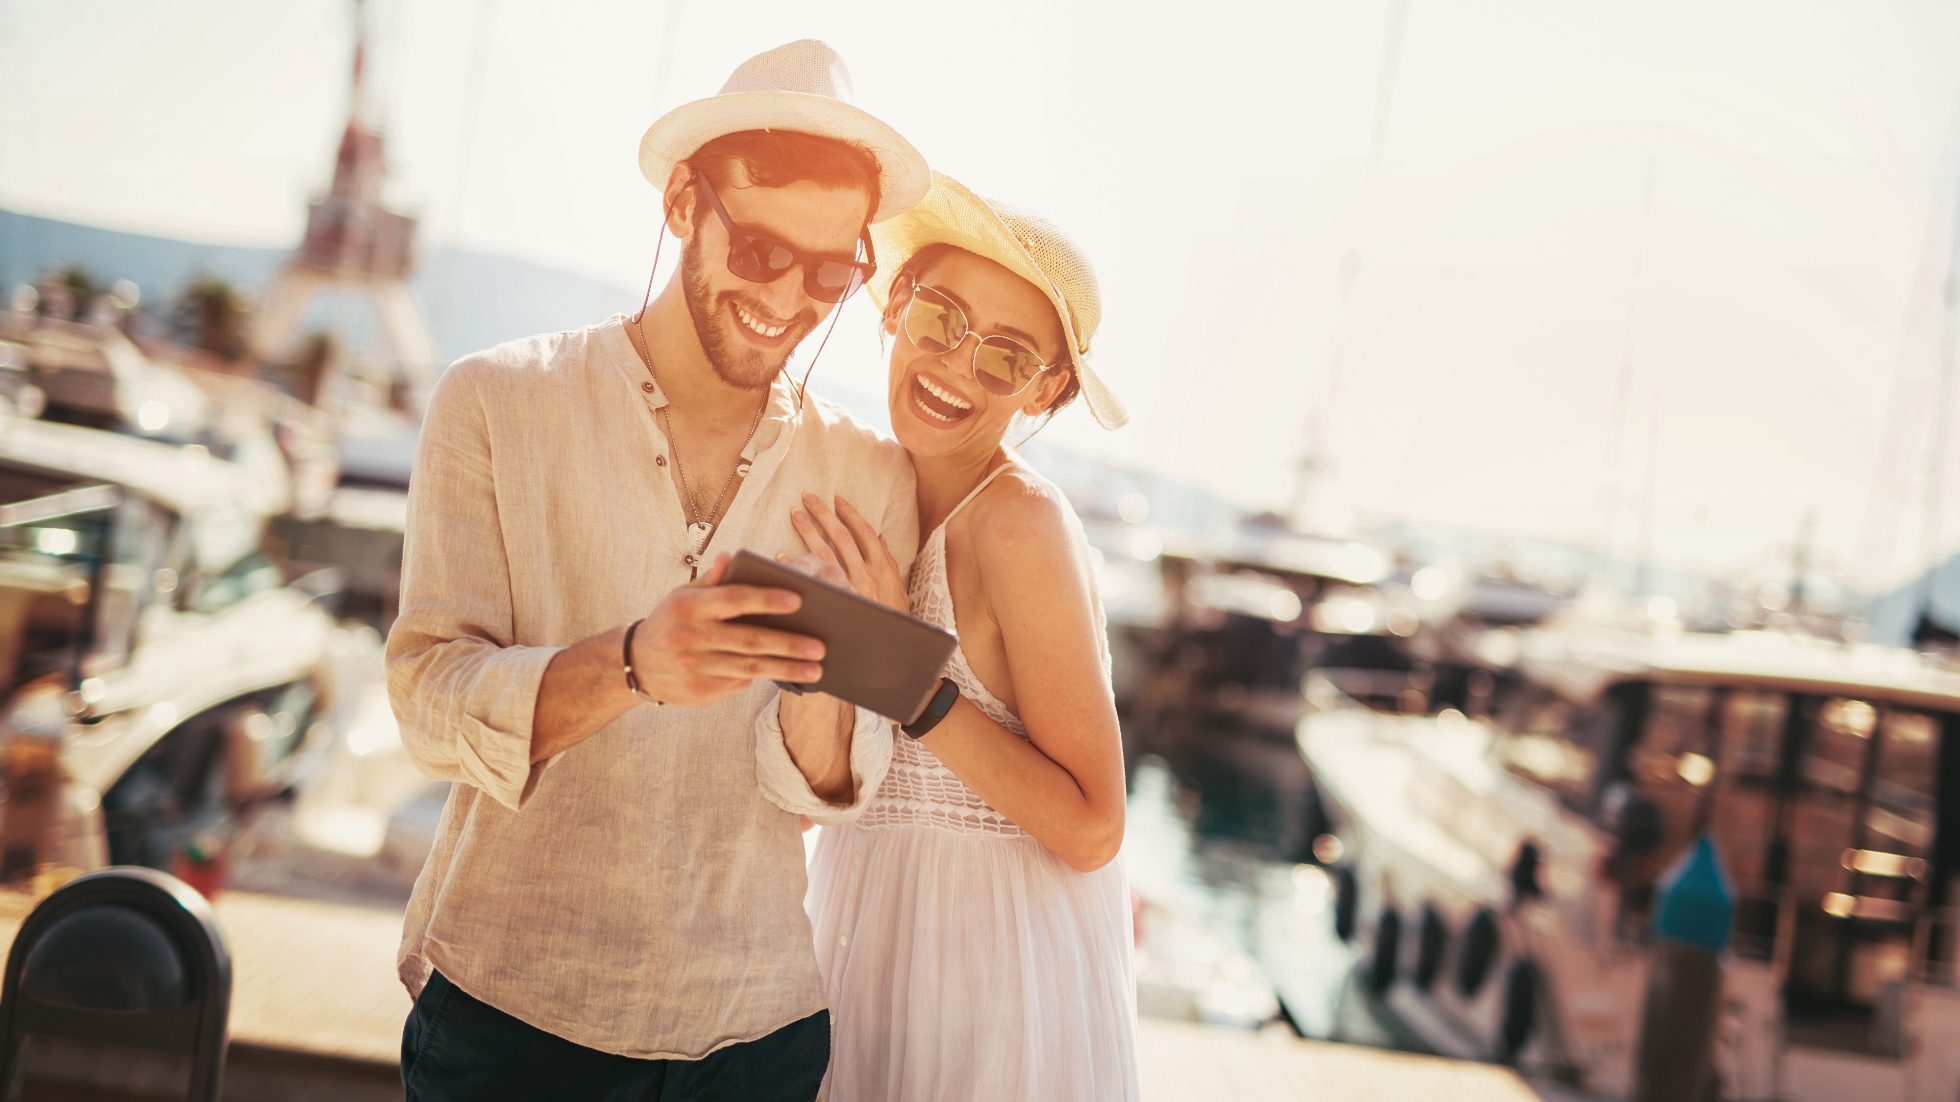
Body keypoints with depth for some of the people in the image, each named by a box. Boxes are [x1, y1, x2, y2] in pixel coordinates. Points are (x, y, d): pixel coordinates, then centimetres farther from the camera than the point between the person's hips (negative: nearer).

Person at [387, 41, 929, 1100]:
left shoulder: (869, 475, 1)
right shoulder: (496, 402, -5)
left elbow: (835, 788, -3)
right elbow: (431, 702, -13)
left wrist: (817, 704, -26)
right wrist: (628, 665, -32)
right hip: (511, 1014, -2)